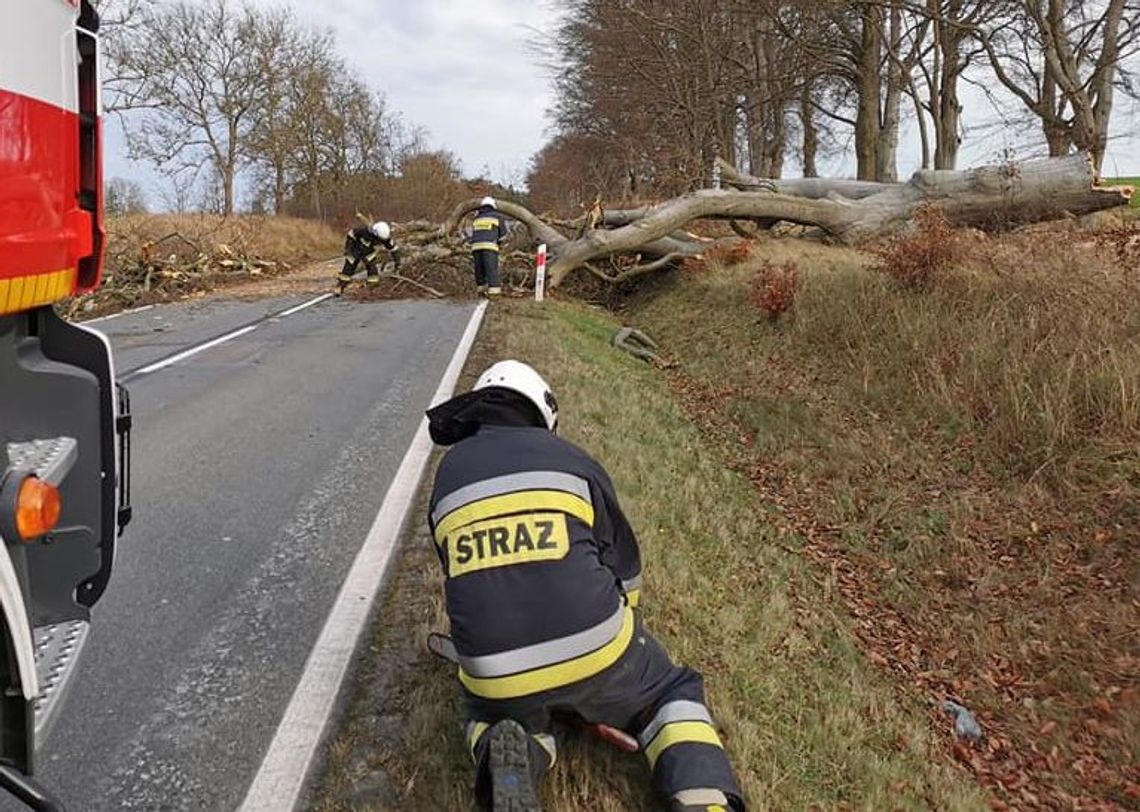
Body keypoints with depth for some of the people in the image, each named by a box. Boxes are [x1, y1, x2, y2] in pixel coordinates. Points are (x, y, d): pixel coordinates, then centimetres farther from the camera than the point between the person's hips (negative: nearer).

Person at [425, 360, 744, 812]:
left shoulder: (448, 474, 11)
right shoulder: (573, 461, 6)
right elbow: (624, 566, 16)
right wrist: (625, 627, 36)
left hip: (495, 677, 2)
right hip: (597, 656, -1)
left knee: (490, 717, 34)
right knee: (673, 696, 26)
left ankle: (509, 760, -1)